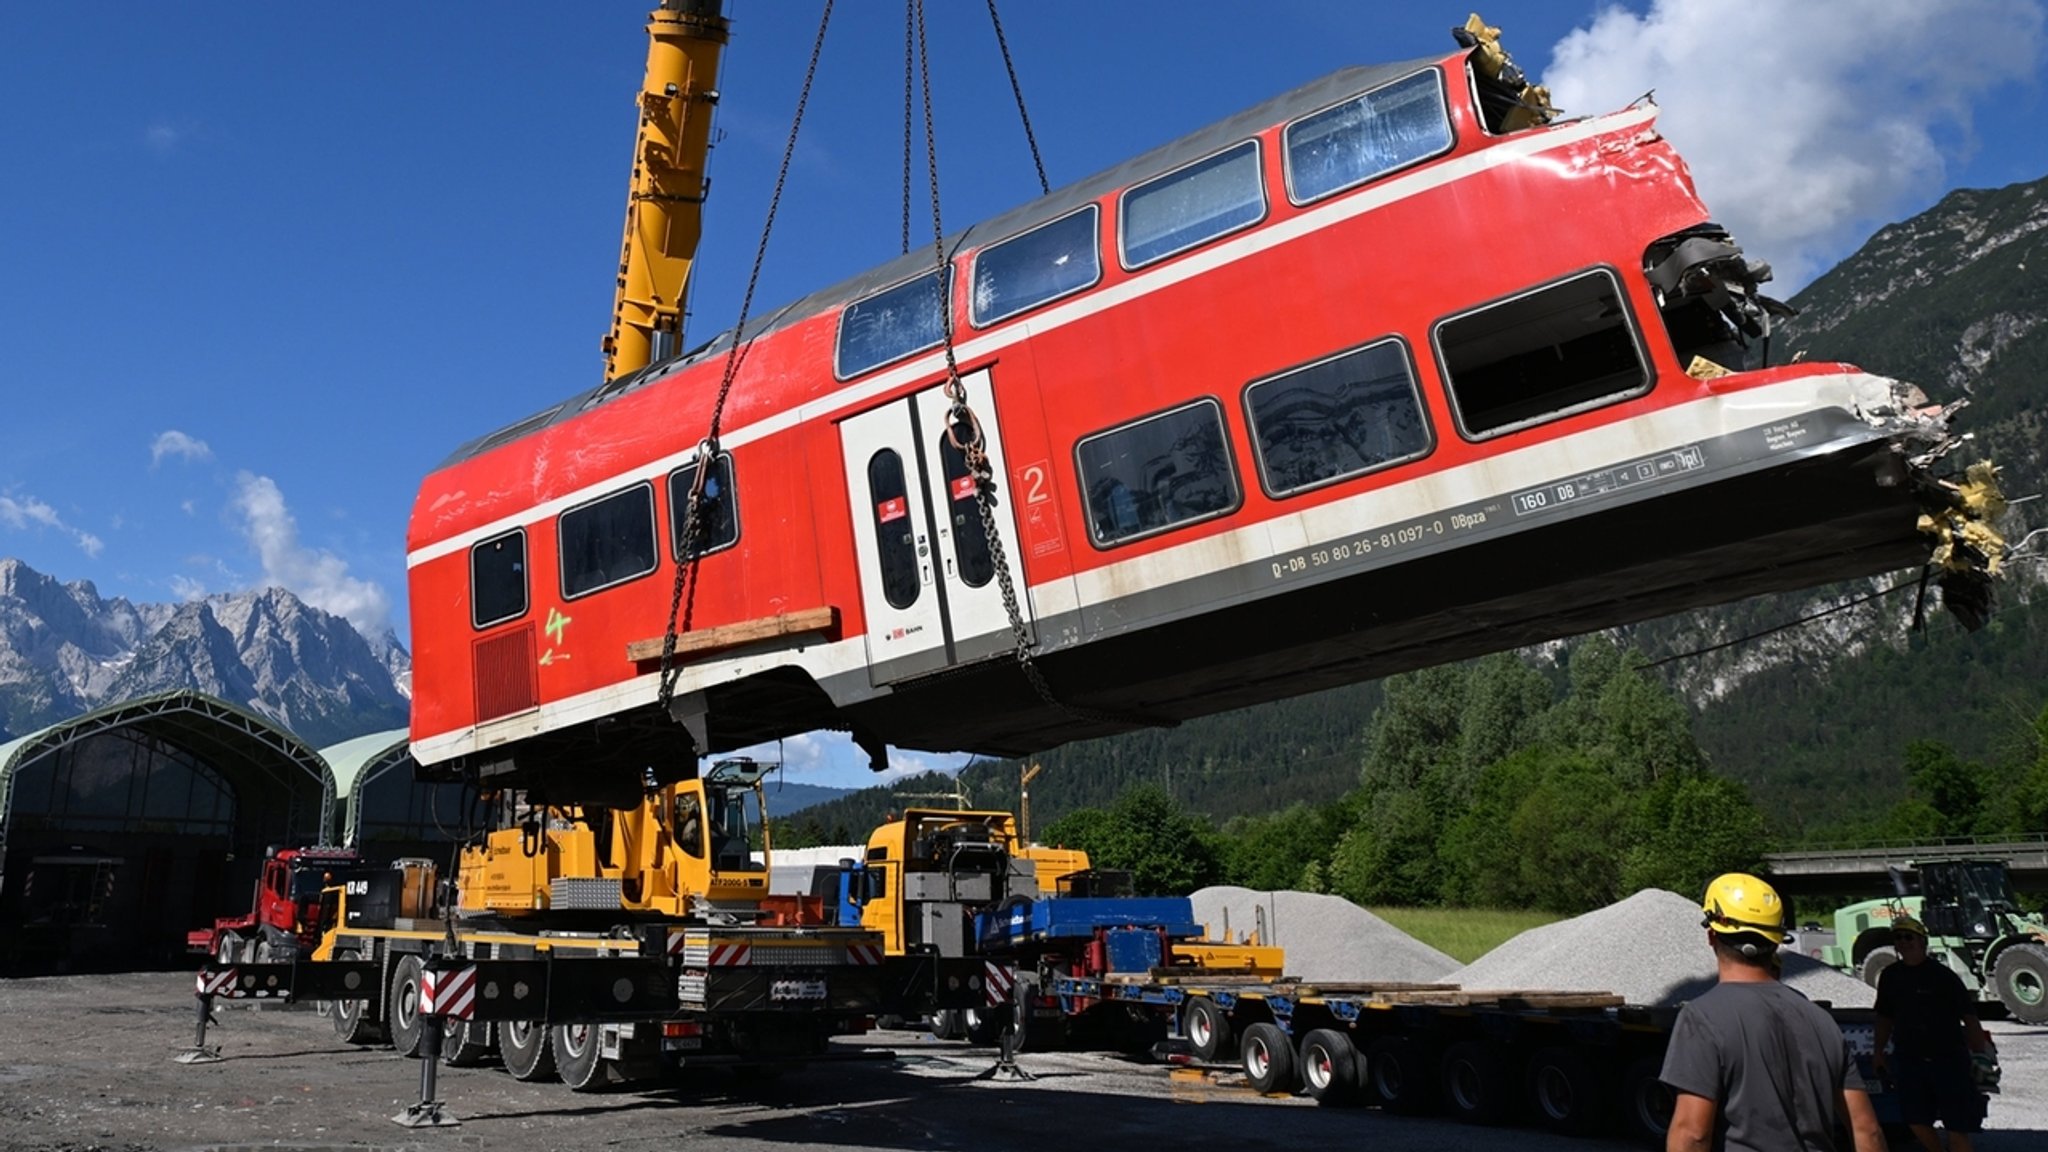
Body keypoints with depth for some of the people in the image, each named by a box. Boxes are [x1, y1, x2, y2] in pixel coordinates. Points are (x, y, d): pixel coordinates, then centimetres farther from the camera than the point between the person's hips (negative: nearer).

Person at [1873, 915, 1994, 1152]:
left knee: (1957, 1126, -3)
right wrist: (1879, 1052, 16)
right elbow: (1885, 1017, 15)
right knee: (1916, 1122, 5)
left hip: (1949, 1059, -4)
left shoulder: (1943, 976, -8)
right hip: (1908, 1059, 4)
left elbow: (1969, 1017, -8)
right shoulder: (1890, 977, 6)